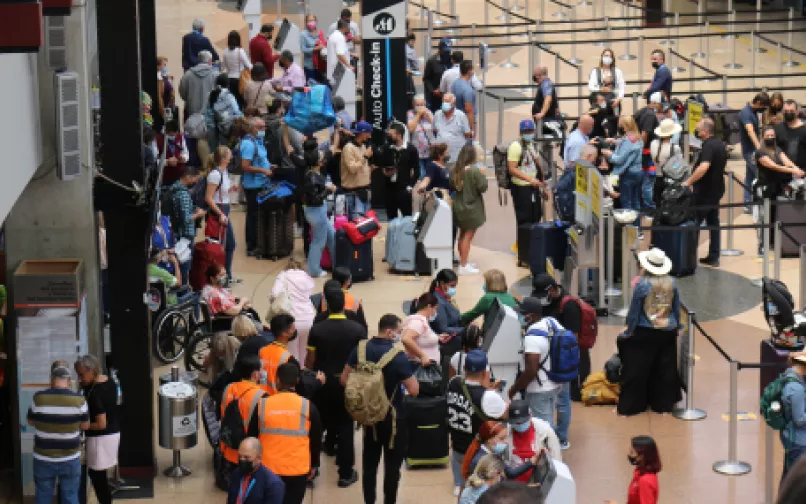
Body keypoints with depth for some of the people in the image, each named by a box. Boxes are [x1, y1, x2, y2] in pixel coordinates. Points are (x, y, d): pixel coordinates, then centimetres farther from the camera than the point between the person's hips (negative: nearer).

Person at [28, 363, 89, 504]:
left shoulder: (38, 398, -12)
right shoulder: (79, 400, -12)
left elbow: (30, 422, 5)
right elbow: (85, 426, 1)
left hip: (43, 458, 0)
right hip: (70, 459, 0)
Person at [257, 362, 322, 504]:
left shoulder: (262, 405, -6)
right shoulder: (308, 407, -7)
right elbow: (316, 440, 2)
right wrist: (314, 465, 16)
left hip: (268, 468, 1)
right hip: (298, 470, -1)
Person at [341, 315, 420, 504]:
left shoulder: (361, 349, -5)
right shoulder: (397, 356, -22)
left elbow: (344, 380, 3)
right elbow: (414, 390, -20)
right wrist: (405, 368, -4)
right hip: (393, 417, -6)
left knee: (369, 462, 15)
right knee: (392, 465, 6)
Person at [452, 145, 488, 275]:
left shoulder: (454, 170, -2)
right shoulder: (474, 171, -21)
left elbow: (452, 185, 8)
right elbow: (483, 187, -18)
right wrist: (483, 175, -4)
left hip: (458, 206, 7)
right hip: (472, 207, -7)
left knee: (463, 235, 19)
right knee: (468, 236, -1)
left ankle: (463, 262, 28)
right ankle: (463, 266, 1)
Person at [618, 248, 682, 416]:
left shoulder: (642, 284, -14)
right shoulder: (671, 283, -2)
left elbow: (634, 311, -8)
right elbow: (677, 309, 8)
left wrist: (629, 331, 4)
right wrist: (676, 327, 22)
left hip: (645, 334, -4)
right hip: (668, 332, 4)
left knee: (637, 371, 5)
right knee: (665, 370, 13)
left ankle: (630, 405, 9)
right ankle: (663, 404, 19)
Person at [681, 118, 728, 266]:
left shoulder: (708, 146, -21)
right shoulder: (720, 144, 9)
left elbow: (704, 167, -36)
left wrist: (688, 182, -31)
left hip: (704, 191, -9)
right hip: (716, 189, 9)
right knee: (713, 222, 11)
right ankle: (714, 257, 12)